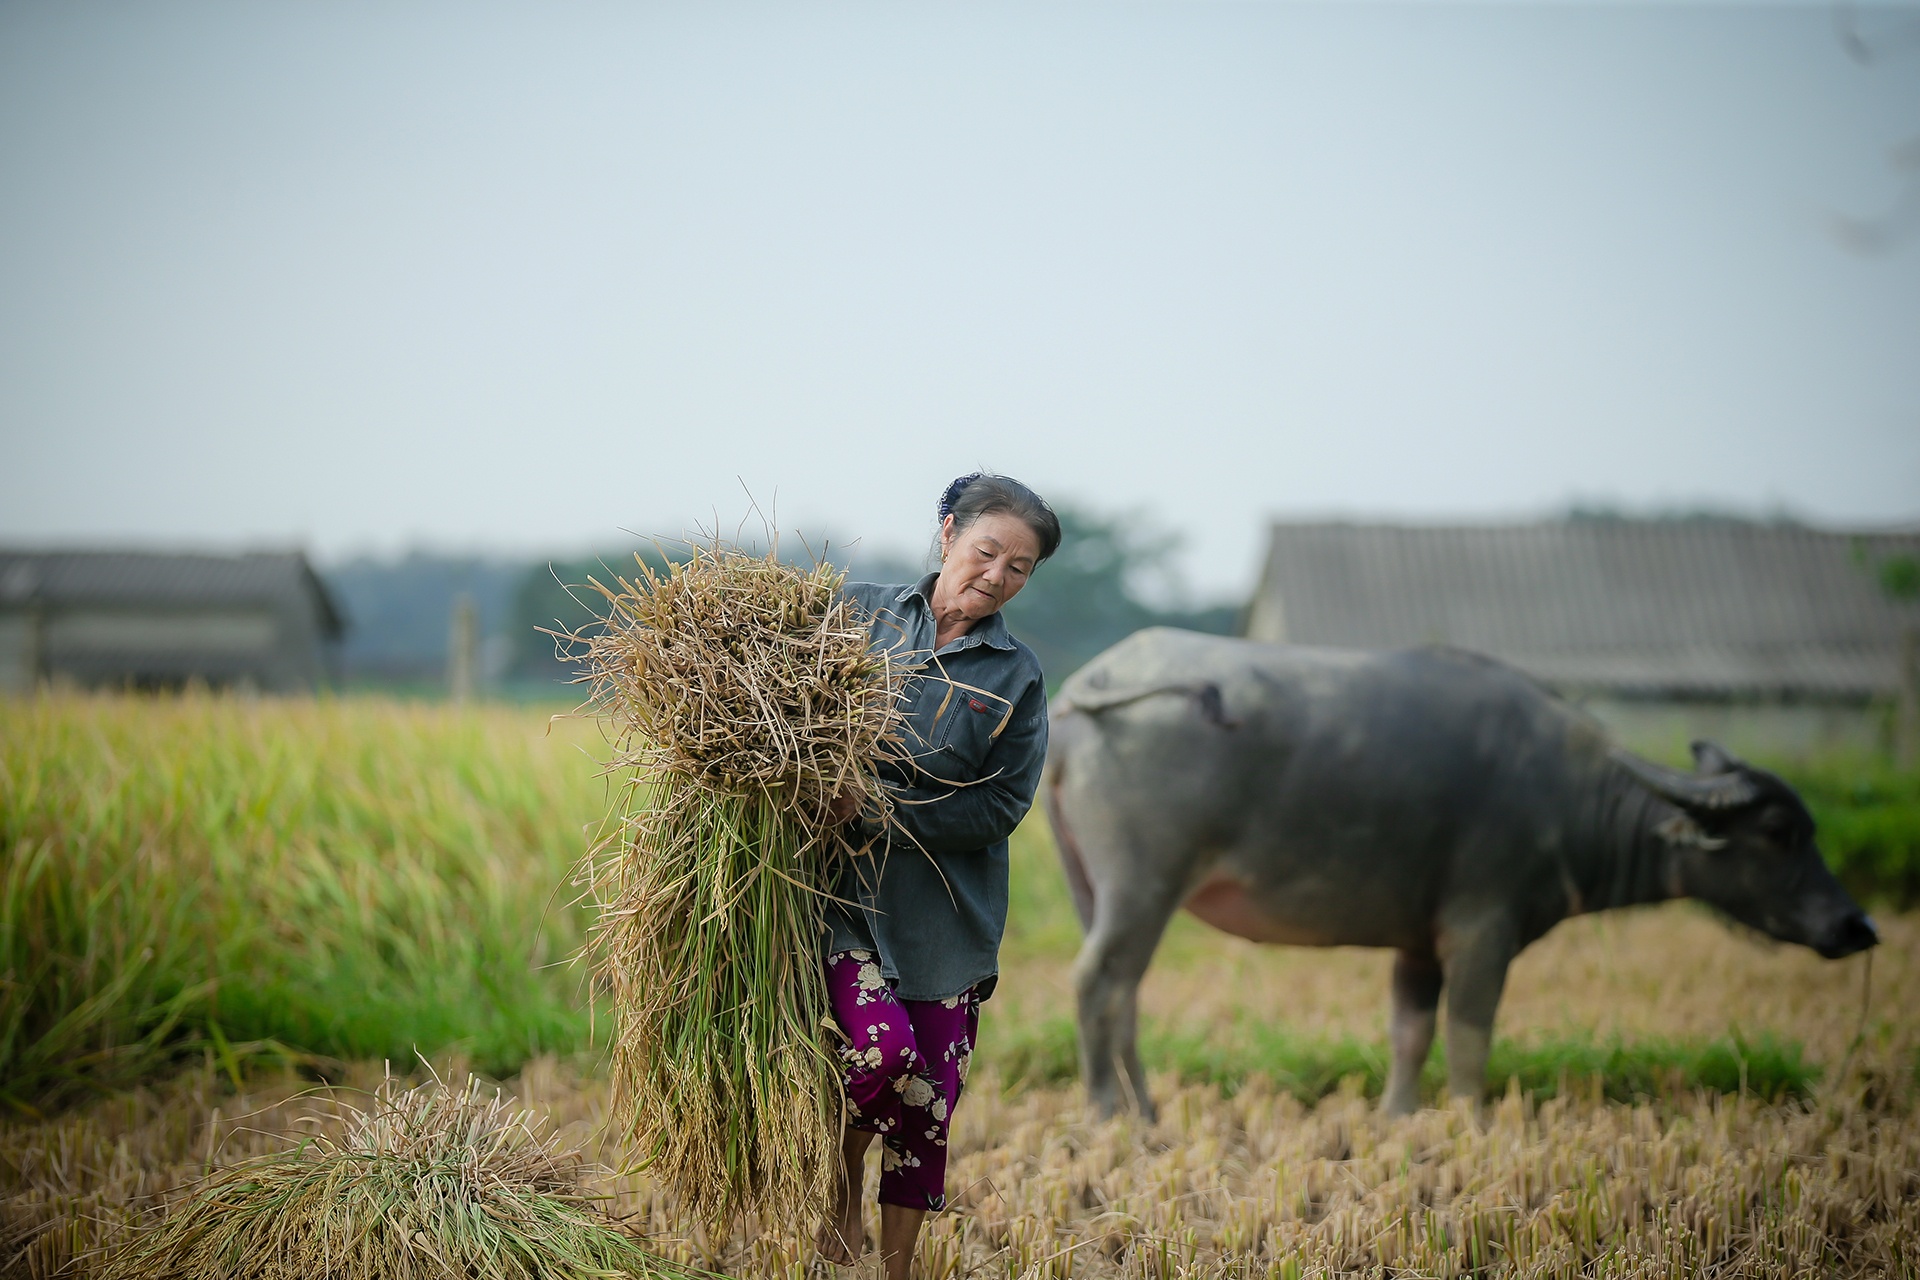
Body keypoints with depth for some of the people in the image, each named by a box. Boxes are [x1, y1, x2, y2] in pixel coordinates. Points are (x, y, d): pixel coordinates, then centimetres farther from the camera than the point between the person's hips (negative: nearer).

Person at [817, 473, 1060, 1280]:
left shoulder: (1016, 678, 2)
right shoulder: (861, 614, 3)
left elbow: (1001, 807, -5)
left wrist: (883, 811, -17)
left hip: (944, 911, 2)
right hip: (843, 889, -2)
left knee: (930, 1101, 5)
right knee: (881, 1043, -23)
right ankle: (843, 1184, 7)